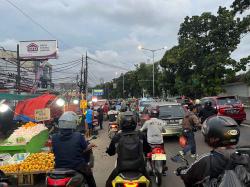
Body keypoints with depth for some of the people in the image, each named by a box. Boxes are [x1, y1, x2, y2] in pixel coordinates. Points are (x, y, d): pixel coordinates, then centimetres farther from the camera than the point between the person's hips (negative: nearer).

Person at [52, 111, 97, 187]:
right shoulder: (78, 136, -21)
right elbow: (85, 148, -5)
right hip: (78, 169, -2)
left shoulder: (54, 137, -12)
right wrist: (90, 145, 18)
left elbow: (54, 151, 5)